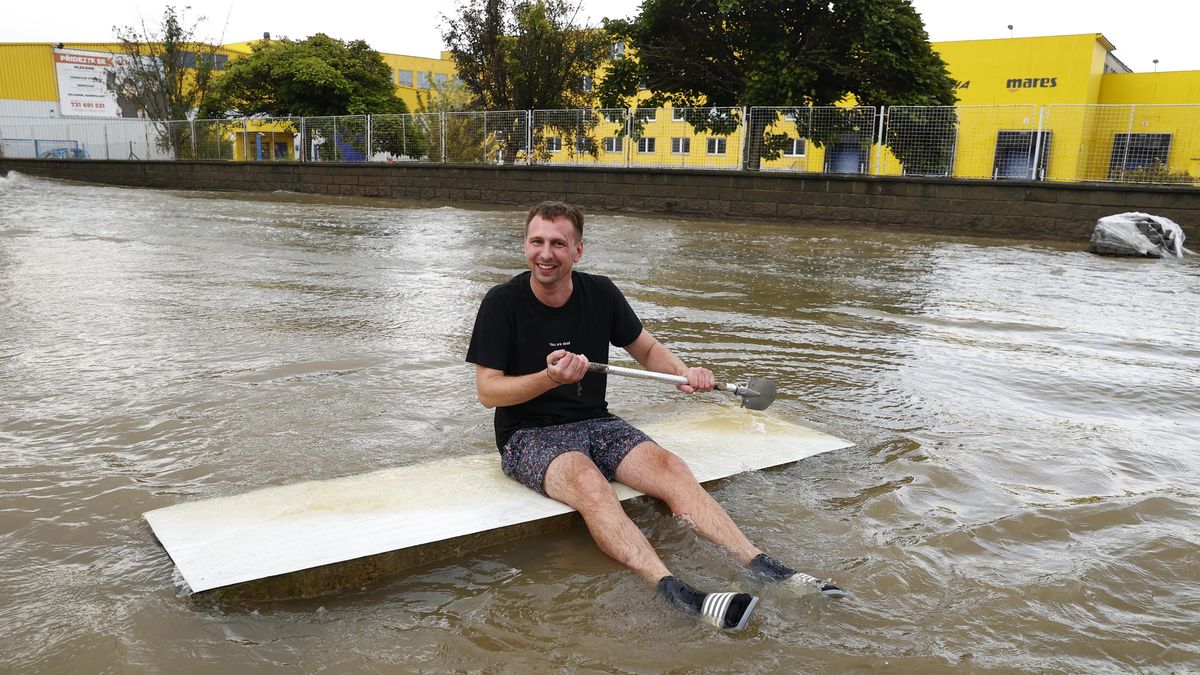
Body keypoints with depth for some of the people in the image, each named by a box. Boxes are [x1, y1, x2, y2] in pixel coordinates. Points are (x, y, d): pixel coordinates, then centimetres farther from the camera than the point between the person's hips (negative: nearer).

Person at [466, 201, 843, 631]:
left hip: (595, 423, 4)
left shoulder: (600, 294, 3)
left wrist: (685, 373, -6)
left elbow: (646, 348, 15)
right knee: (589, 484, -36)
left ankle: (764, 568, -30)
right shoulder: (503, 303, -8)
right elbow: (487, 391, -9)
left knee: (669, 467, -23)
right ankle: (673, 592, -51)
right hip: (528, 435, -4)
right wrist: (550, 378, -26)